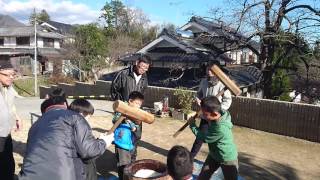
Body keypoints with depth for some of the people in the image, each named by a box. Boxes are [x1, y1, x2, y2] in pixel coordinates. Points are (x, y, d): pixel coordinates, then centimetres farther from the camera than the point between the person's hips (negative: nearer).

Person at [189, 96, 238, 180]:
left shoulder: (220, 128, -40)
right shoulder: (221, 113, -17)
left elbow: (204, 138, -24)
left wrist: (192, 125, -14)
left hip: (228, 159, -7)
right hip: (214, 155, 8)